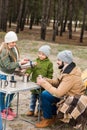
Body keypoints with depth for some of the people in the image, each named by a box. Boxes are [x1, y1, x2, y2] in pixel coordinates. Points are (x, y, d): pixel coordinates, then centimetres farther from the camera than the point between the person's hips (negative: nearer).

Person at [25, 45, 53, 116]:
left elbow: (50, 74, -4)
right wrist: (27, 72, -26)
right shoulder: (36, 61, 2)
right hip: (34, 82, 3)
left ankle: (39, 110, 24)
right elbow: (31, 68, -8)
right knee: (33, 97, 15)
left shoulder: (49, 63, -6)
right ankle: (31, 110, 27)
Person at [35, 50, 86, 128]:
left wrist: (44, 83, -21)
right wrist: (44, 80, -4)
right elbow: (58, 82, 10)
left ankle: (48, 119, 0)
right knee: (46, 92, 10)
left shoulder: (70, 76, -29)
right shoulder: (68, 69, 1)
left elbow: (58, 93, -30)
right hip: (68, 94, 10)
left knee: (45, 95, -17)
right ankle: (53, 115, 17)